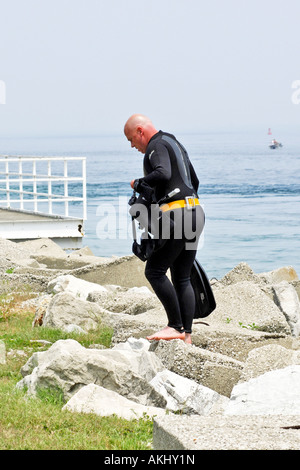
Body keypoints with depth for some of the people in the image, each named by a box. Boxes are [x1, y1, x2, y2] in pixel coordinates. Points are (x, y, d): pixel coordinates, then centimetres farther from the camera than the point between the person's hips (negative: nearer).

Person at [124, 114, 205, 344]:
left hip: (176, 213, -10)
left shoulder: (157, 145, -6)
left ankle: (175, 327, -8)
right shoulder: (175, 144, 24)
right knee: (182, 278, 9)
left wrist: (138, 183, -10)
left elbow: (163, 174, -26)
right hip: (194, 212, 10)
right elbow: (194, 181, 31)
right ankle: (187, 335, 6)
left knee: (155, 271, -6)